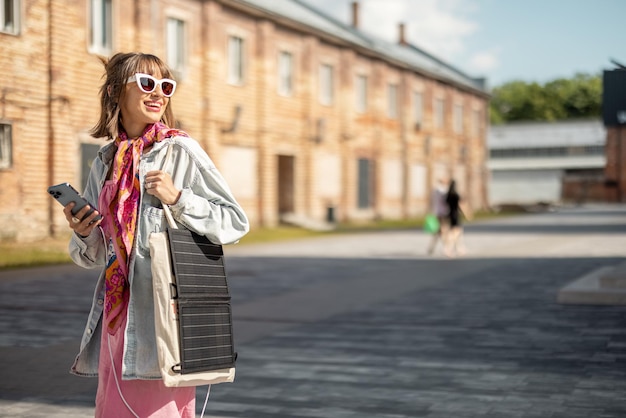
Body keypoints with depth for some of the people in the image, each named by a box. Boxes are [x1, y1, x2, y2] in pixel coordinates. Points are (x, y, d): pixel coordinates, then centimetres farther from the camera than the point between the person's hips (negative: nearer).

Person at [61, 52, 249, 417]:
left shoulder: (181, 151, -4)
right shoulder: (106, 162, 12)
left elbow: (236, 222, -8)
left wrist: (178, 198, -17)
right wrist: (83, 233, -3)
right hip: (117, 313, 6)